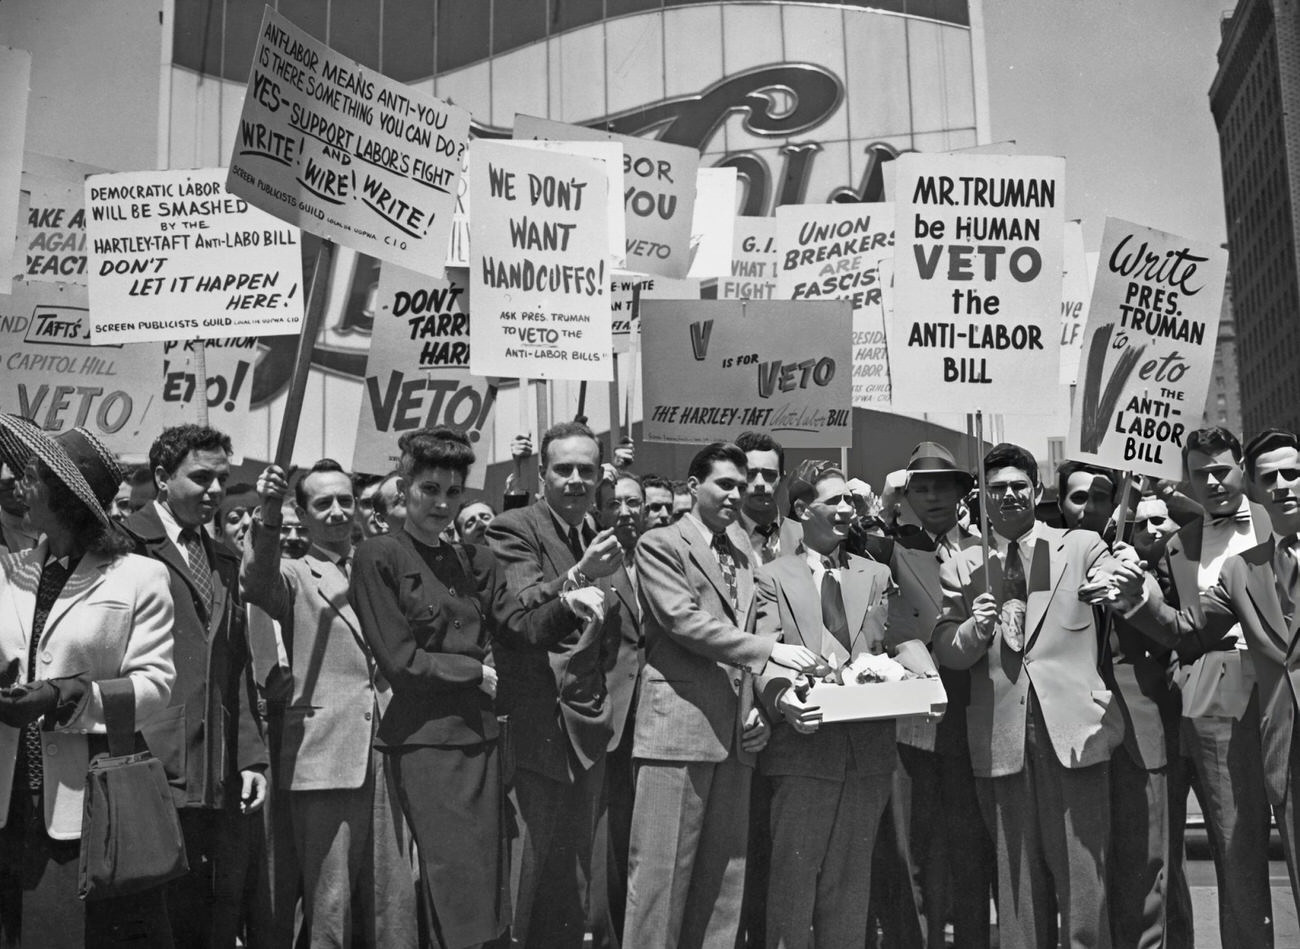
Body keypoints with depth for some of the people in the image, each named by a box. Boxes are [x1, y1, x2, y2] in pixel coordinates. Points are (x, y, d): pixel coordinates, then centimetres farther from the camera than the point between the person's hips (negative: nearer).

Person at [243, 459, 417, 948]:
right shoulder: (294, 576, 5)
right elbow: (256, 584, -20)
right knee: (328, 901, 0)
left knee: (395, 900, 8)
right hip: (325, 757, -3)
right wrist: (268, 516, -33)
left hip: (388, 756, 4)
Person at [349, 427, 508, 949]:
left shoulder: (476, 560, 13)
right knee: (450, 885, -2)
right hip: (422, 738, -6)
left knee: (487, 881, 10)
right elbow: (399, 661, -9)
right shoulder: (378, 556, -4)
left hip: (480, 733, 6)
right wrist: (477, 673, -7)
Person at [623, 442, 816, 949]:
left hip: (735, 730, 7)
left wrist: (757, 703, 8)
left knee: (724, 874, 9)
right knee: (662, 870, -3)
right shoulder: (659, 545, -2)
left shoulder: (742, 547, 18)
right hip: (679, 722, -6)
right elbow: (684, 621, -13)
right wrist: (769, 649, -15)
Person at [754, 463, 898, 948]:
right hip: (805, 743, -3)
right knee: (794, 873, 1)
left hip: (867, 749, 4)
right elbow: (766, 655, -6)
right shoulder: (774, 577, 4)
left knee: (851, 879, 11)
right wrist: (783, 697, -25)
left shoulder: (876, 575, 15)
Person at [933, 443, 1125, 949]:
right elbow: (944, 649, 4)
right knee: (1015, 880, 9)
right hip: (999, 739, 1)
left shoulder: (1082, 547, 9)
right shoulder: (960, 568, 11)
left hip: (1073, 732, -1)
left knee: (1082, 877, 0)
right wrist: (974, 630, -15)